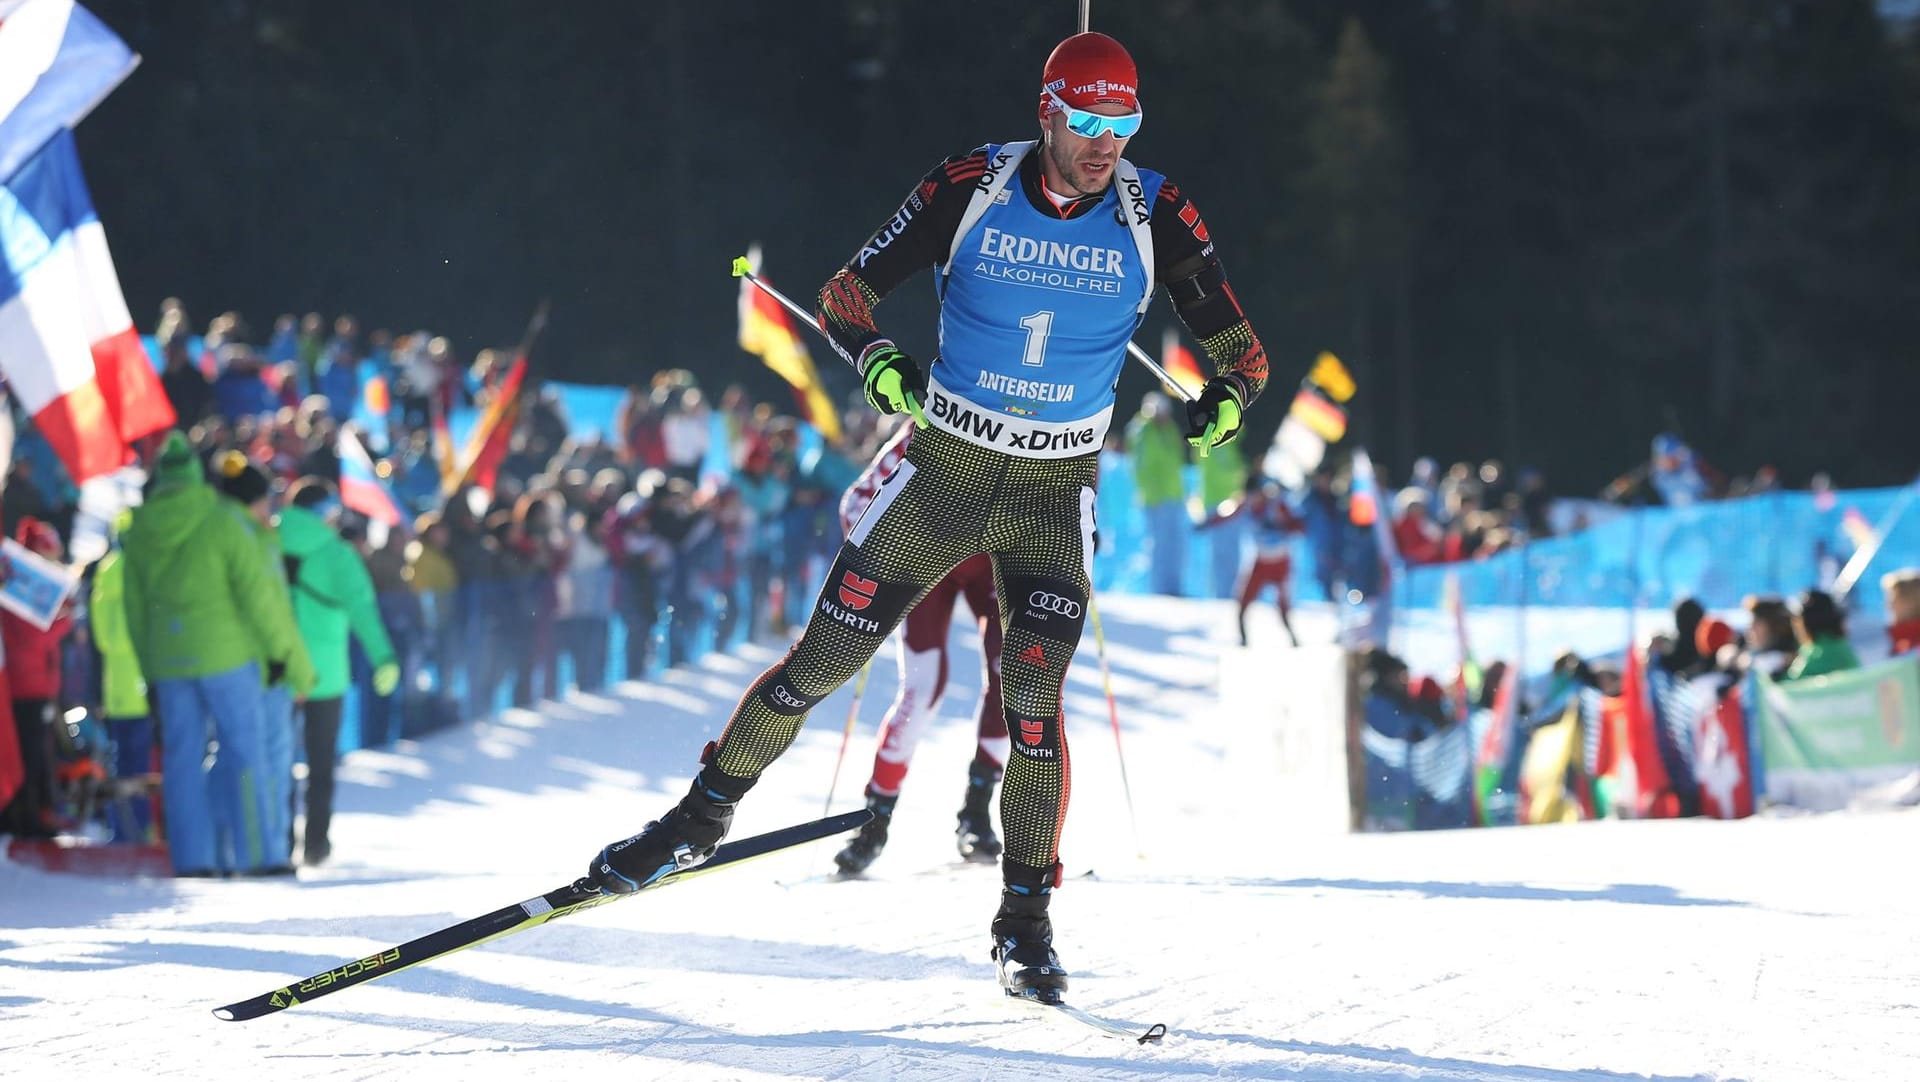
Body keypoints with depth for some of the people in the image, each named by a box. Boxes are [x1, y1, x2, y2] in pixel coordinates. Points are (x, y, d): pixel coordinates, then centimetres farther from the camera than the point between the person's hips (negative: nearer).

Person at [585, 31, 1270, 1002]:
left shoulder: (1156, 217, -9)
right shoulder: (971, 188, -11)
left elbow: (1238, 346, -2)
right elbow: (846, 294, -6)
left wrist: (1228, 397, -24)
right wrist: (878, 361, -25)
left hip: (1055, 490, 0)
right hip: (943, 465, 0)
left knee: (1033, 694, -13)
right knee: (823, 658, 2)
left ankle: (1025, 921, -2)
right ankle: (704, 816, 23)